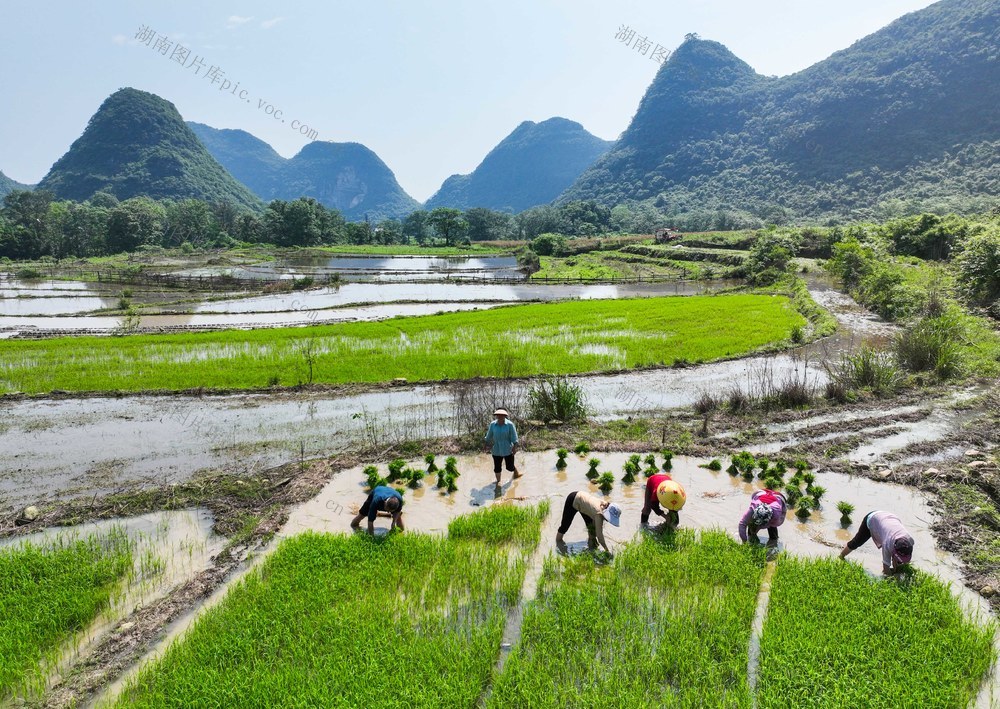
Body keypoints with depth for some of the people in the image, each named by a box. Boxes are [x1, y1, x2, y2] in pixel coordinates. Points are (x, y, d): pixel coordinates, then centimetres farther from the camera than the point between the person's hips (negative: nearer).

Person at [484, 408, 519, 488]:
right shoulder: (492, 424, -3)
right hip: (496, 450, 2)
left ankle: (516, 473, 38)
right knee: (497, 466, 5)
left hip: (507, 449, -2)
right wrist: (485, 444, 15)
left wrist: (515, 447, -19)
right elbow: (489, 436, 10)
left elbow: (514, 437, -12)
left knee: (510, 466, 6)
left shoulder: (510, 424, -11)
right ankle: (498, 481, 26)